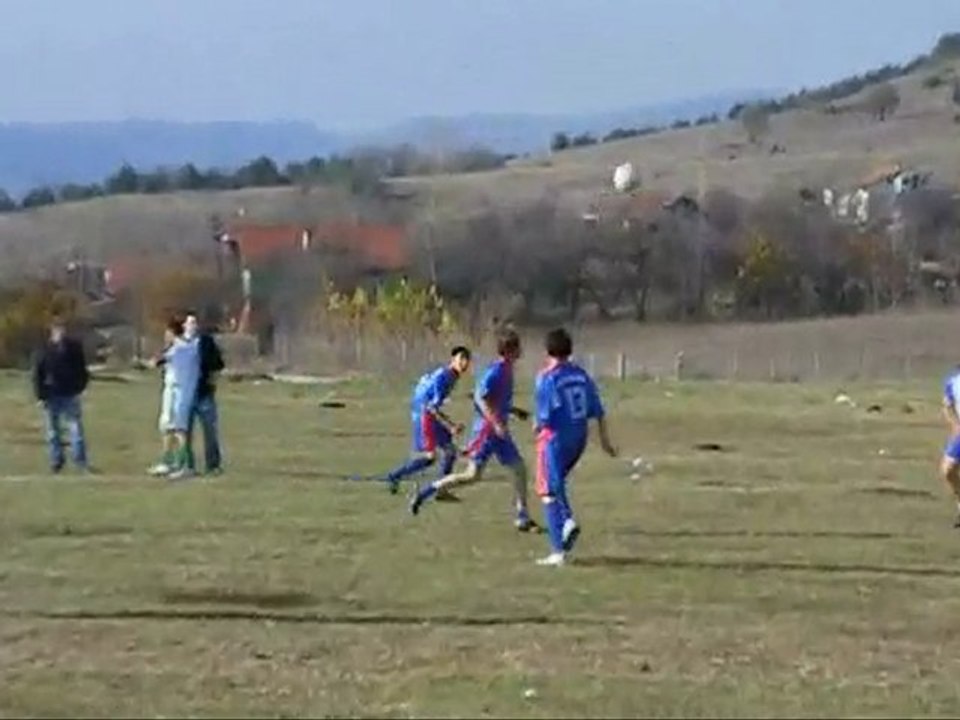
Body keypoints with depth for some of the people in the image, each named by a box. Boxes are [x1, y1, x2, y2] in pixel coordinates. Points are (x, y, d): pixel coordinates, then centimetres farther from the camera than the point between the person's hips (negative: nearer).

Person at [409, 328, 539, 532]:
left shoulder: (507, 370, 11)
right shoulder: (496, 371, -17)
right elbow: (481, 397, -25)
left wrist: (514, 411, 16)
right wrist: (497, 423, -29)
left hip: (499, 430, 9)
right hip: (486, 430, -9)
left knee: (519, 469, 5)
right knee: (473, 474, -7)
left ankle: (523, 518, 10)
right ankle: (426, 492, 5)